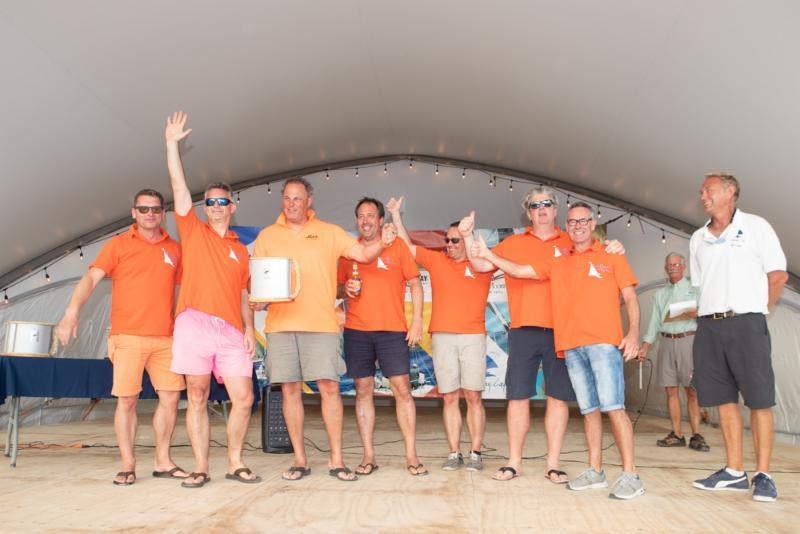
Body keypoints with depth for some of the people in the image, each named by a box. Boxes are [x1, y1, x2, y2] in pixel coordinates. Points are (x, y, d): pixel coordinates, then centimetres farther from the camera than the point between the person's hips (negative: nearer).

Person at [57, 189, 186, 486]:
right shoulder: (118, 244, 4)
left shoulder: (174, 249, 13)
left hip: (165, 338, 3)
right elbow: (91, 277, -7)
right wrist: (72, 311, -22)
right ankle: (128, 465, 12)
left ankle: (162, 462, 16)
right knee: (127, 400, -1)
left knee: (170, 397, 2)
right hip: (127, 336, -3)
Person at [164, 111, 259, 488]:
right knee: (197, 398, 1)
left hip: (231, 331, 2)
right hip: (195, 325, -2)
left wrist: (249, 328, 5)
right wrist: (172, 144, 0)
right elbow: (179, 187, 3)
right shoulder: (192, 231, 12)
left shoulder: (241, 251, 19)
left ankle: (235, 462, 14)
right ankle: (200, 468, 11)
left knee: (243, 398, -2)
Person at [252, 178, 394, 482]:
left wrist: (381, 243, -16)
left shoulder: (328, 232, 10)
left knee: (329, 388, -4)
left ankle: (336, 460, 5)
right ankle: (300, 460, 14)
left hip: (321, 323, -1)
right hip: (280, 323, 1)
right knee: (290, 390, 4)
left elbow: (362, 254, 4)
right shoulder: (267, 236, 12)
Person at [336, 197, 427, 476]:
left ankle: (412, 455, 4)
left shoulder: (397, 245, 6)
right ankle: (368, 456, 13)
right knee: (363, 390, 4)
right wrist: (345, 289, -7)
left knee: (402, 389, -4)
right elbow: (337, 288, 16)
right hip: (356, 330, 2)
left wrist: (417, 321, -3)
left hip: (392, 330, -2)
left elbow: (415, 284, 5)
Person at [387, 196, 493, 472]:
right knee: (450, 397, 3)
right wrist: (395, 214, 12)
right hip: (442, 336, 2)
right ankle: (454, 454, 9)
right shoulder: (436, 260, 14)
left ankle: (475, 454, 7)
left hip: (473, 336, -2)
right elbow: (407, 245, 15)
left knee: (473, 396, -1)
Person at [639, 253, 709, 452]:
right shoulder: (660, 294, 20)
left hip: (688, 340, -3)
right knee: (671, 389, 2)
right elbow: (654, 322, 17)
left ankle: (696, 435, -4)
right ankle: (677, 434, 8)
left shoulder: (694, 288, 10)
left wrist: (697, 313, -18)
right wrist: (645, 346, 9)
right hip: (666, 342, 4)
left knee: (692, 390, -7)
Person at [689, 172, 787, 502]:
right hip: (709, 326, 5)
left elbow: (778, 275, 1)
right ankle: (734, 471, 14)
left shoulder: (755, 226, 3)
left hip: (746, 324, -5)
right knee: (724, 399, 6)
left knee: (759, 399, -3)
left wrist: (755, 311, 1)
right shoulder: (698, 238, 17)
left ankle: (763, 475, 3)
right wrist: (703, 311, 10)